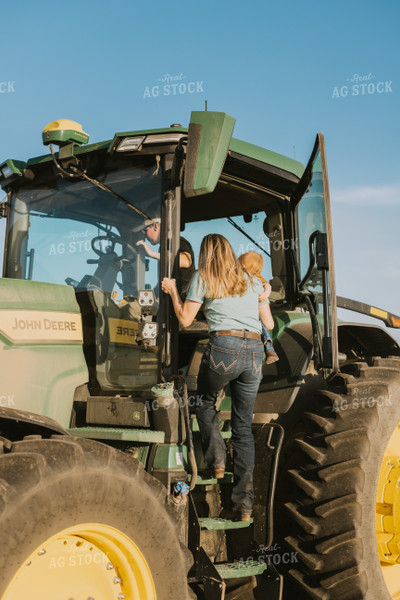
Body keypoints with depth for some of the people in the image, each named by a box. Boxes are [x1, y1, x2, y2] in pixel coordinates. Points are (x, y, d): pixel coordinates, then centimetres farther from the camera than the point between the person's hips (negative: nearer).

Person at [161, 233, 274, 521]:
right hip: (254, 351, 4)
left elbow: (185, 319, 7)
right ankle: (244, 503, 8)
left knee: (205, 400, 27)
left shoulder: (203, 277, 7)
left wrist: (173, 291, 22)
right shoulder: (253, 281, 19)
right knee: (244, 426, 9)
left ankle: (216, 460, 12)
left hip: (223, 348, -4)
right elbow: (269, 324, 22)